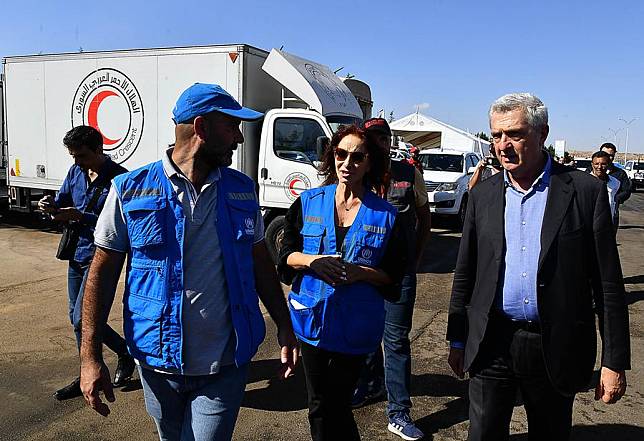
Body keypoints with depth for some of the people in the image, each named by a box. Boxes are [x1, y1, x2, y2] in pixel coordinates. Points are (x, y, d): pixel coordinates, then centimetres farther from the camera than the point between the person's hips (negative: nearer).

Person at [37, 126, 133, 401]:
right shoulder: (75, 172, 6)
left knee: (82, 319, -8)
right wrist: (51, 206, -11)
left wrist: (80, 216, -27)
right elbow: (62, 203, 12)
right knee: (77, 317, 14)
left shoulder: (119, 178, -15)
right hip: (77, 253, 8)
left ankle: (126, 352, 17)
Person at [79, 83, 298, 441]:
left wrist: (284, 327, 6)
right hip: (159, 361, 0)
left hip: (226, 363, 1)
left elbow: (260, 263, 9)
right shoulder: (131, 190, -7)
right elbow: (103, 271, -4)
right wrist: (90, 356, -9)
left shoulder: (242, 190, 1)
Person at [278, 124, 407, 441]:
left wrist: (360, 272, -19)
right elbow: (287, 254, 4)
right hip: (312, 318, 2)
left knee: (337, 406, 6)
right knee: (319, 406, 15)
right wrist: (312, 261, -16)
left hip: (354, 324, -2)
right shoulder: (308, 202, 2)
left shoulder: (385, 215, -3)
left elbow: (392, 275, 0)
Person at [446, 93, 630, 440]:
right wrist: (457, 339, 9)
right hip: (491, 346, 2)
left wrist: (615, 361, -6)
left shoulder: (586, 191, -6)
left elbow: (608, 283, -5)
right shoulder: (483, 195, 4)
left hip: (556, 348, -1)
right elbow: (465, 275, 8)